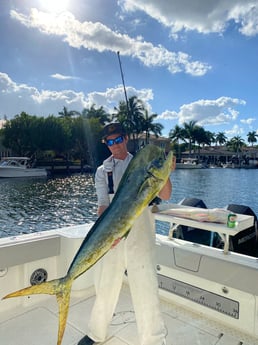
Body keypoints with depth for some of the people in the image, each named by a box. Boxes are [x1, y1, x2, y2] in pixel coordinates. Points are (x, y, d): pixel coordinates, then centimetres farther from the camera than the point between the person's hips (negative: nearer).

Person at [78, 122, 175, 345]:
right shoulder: (102, 171, 8)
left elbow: (164, 196, -3)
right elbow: (103, 204, -4)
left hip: (141, 235, -2)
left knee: (146, 288, 1)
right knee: (105, 286, 15)